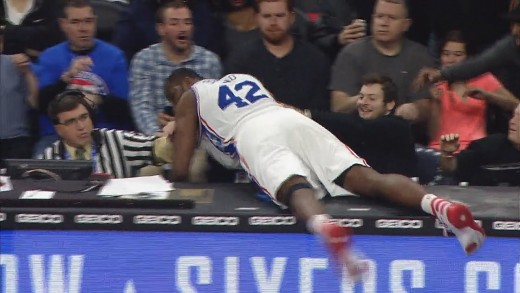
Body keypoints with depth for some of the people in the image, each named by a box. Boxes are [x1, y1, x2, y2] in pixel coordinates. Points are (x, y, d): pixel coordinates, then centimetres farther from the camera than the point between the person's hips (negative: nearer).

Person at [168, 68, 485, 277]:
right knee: (368, 178, -16)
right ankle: (438, 204, -44)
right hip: (295, 119, 4)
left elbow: (181, 171, 19)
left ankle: (325, 226, -70)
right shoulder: (245, 78, 43)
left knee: (297, 190, -33)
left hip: (256, 136, -4)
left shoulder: (190, 97, 27)